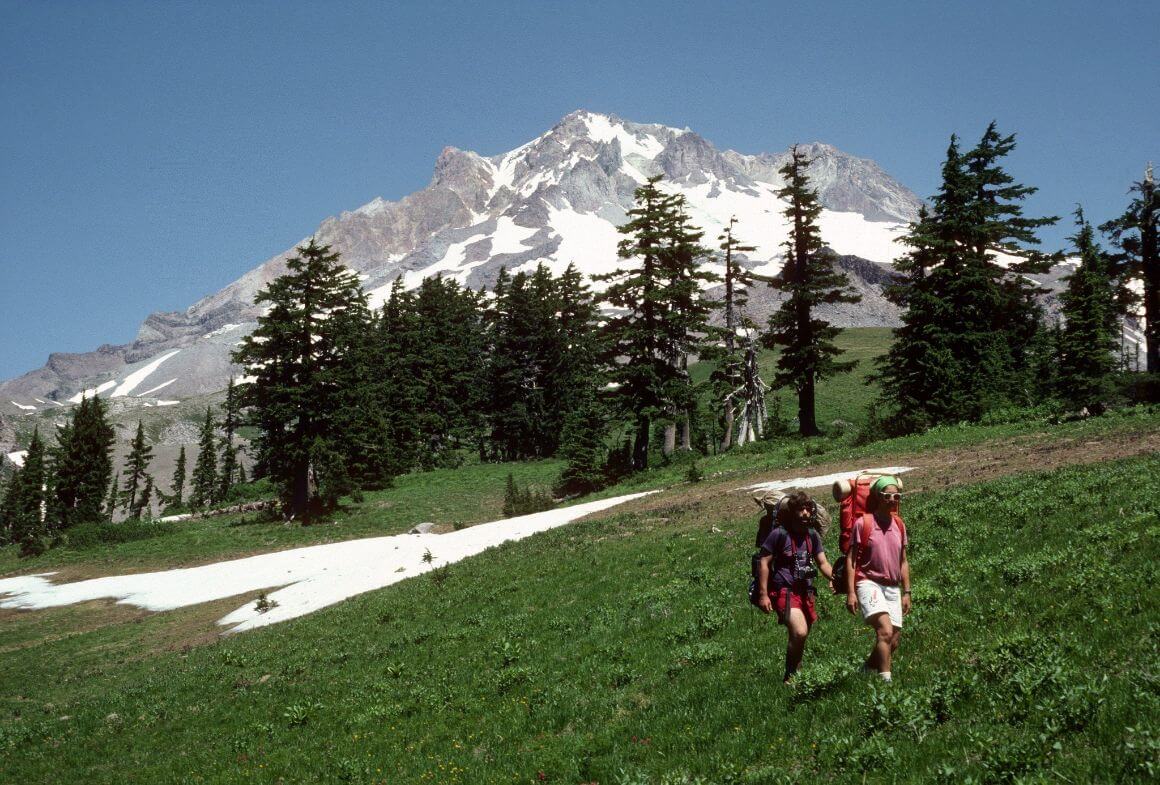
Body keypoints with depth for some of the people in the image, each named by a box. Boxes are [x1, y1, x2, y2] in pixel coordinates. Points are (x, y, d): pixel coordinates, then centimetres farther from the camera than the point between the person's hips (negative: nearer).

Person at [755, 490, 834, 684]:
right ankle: (789, 677, -7)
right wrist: (763, 594, -13)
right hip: (784, 591, -7)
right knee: (799, 632, -23)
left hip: (805, 591, 7)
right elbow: (764, 563, -9)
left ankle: (795, 674, 30)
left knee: (801, 636, 13)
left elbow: (822, 563, 7)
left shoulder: (812, 535, 7)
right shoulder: (779, 534, -11)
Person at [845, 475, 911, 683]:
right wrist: (850, 592, -10)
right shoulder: (862, 524, -5)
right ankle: (886, 680, -25)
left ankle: (865, 672, 26)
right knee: (885, 631, -25)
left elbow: (903, 562, 19)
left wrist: (906, 592, 15)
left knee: (893, 641, 5)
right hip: (869, 583, -6)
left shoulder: (899, 525, 12)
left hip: (893, 587, 6)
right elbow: (851, 560, -4)